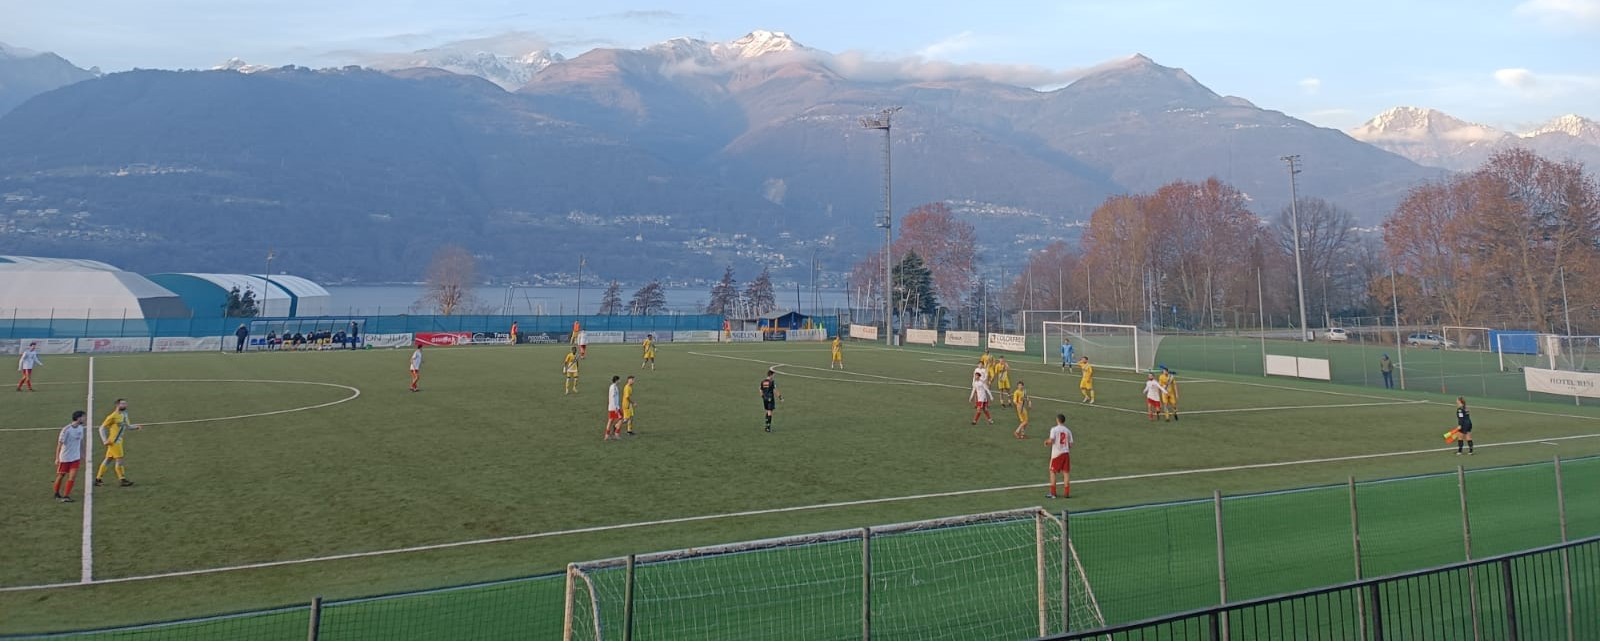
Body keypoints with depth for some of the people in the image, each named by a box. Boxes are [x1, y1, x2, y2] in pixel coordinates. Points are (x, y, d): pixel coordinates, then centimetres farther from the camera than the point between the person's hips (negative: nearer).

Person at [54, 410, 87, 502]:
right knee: (61, 476, 12)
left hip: (75, 457, 4)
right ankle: (57, 494, 30)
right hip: (64, 457, -4)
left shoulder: (81, 428, 1)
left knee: (72, 476, -7)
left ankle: (66, 496, -2)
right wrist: (57, 458, -17)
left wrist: (82, 455, 17)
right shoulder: (66, 430, -19)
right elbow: (59, 444, -16)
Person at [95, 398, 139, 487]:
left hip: (118, 441, 8)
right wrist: (104, 440, -19)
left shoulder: (124, 414, 9)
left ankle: (98, 479, 20)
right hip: (113, 441, -8)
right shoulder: (113, 416, -15)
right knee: (119, 459, -5)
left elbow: (127, 426, 17)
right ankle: (122, 479, 0)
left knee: (108, 459, 13)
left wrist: (135, 427, -4)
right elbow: (102, 428, -11)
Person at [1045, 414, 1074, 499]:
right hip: (1066, 453, 3)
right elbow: (1070, 444, 4)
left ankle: (1053, 493, 5)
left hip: (1056, 453, -3)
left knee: (1052, 472, 8)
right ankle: (1066, 493, 5)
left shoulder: (1054, 429, -7)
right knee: (1066, 473, 6)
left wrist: (1046, 441, 4)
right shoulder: (1068, 430, 4)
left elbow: (1051, 440, -18)